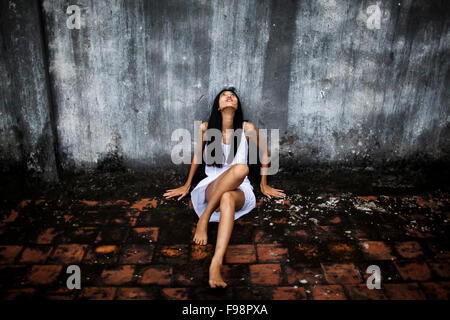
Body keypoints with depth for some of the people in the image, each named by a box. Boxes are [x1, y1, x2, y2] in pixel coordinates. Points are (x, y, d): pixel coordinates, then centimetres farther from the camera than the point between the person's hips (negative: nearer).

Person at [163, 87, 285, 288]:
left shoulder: (247, 128, 2)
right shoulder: (205, 128, 4)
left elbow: (264, 152, 17)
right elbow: (197, 155, 19)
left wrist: (264, 185, 23)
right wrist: (187, 186, 27)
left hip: (239, 191, 0)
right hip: (211, 187, 0)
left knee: (227, 199, -41)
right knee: (241, 168, -34)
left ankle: (216, 264, -51)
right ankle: (204, 219, -33)